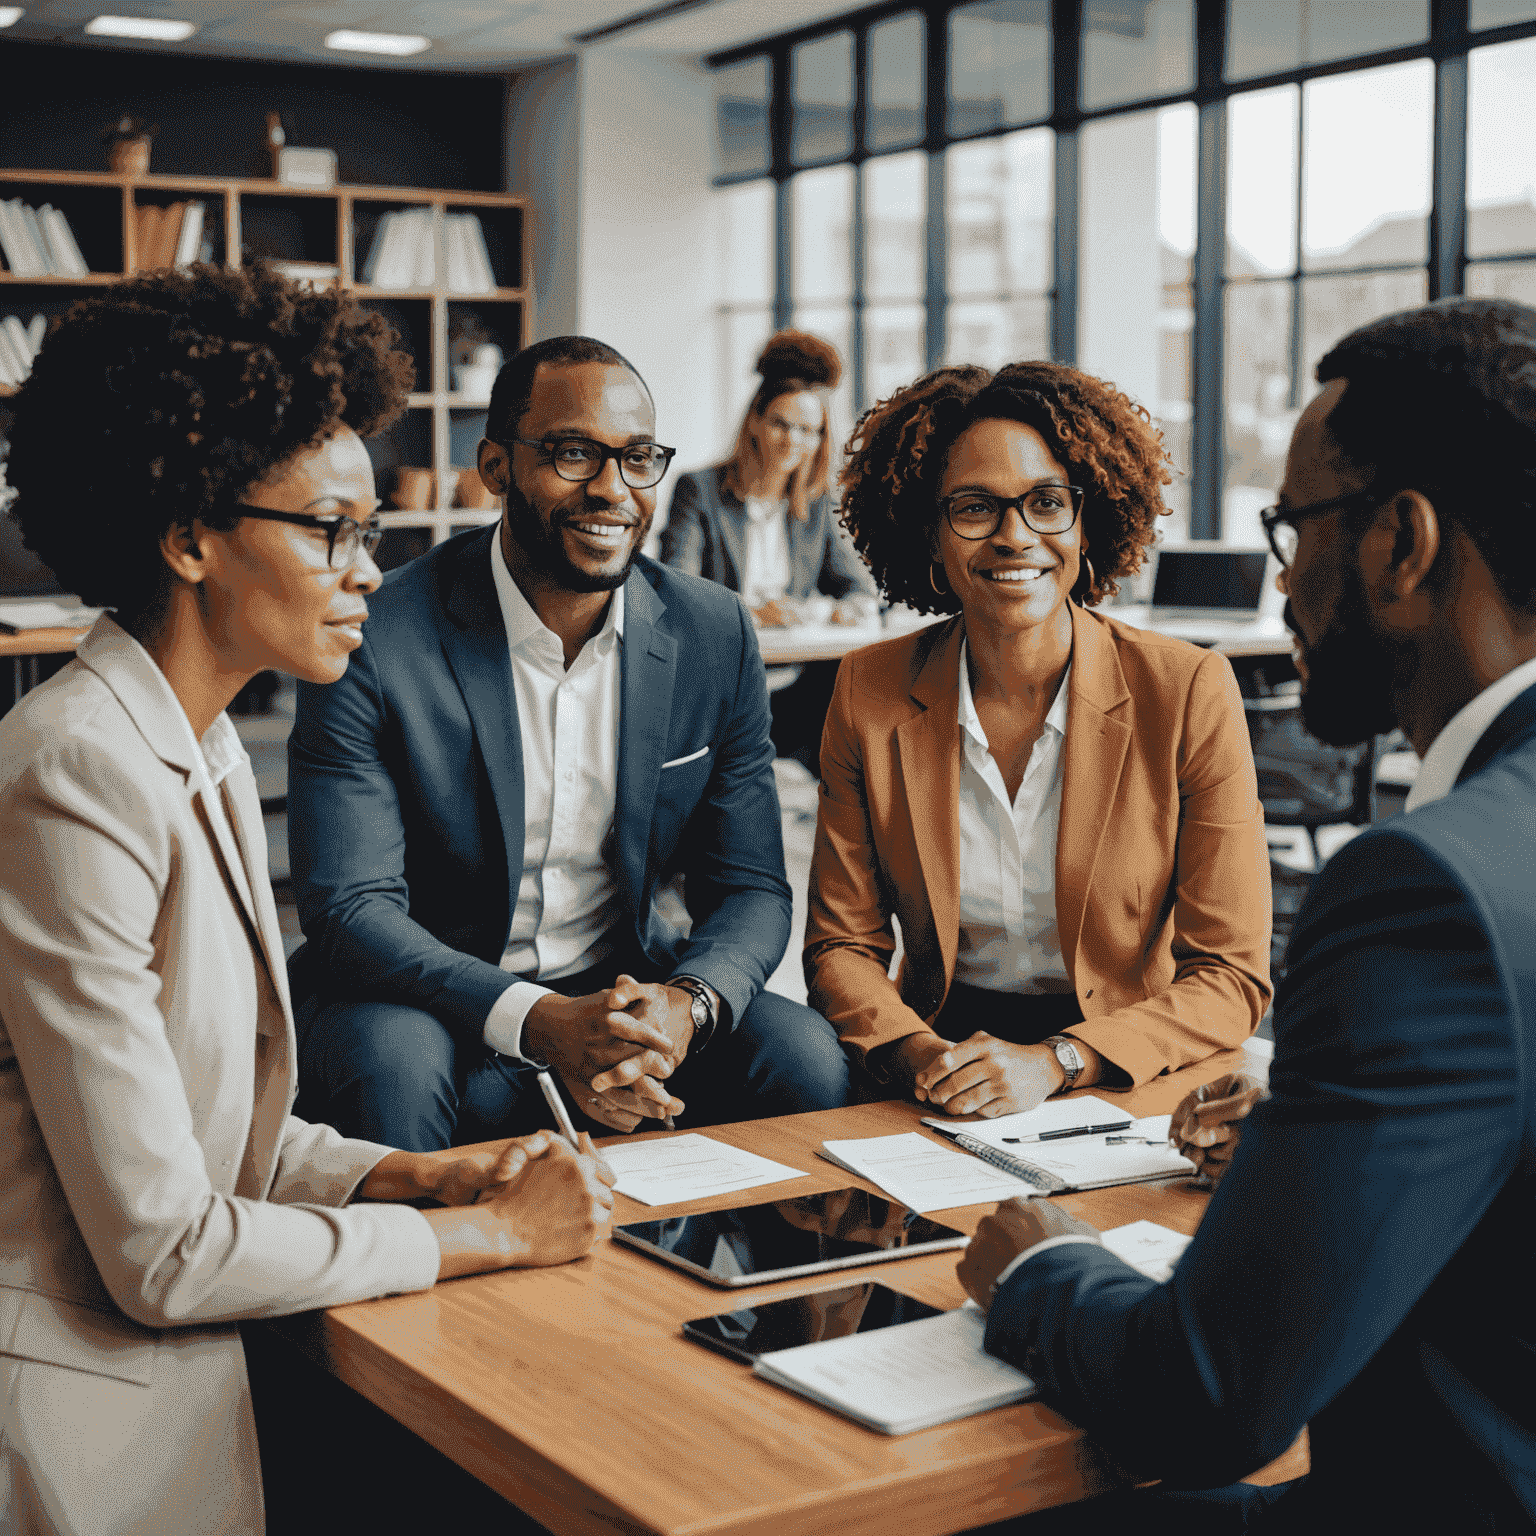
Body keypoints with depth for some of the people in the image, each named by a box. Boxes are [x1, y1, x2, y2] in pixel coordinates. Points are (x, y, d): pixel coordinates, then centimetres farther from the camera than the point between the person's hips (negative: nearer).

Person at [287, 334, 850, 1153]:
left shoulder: (713, 634, -1)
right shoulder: (377, 640, -14)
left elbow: (751, 888, 1)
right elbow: (349, 909, -17)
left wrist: (686, 1003, -23)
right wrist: (540, 1020, -33)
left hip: (626, 987, 3)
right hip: (433, 1003, -3)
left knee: (807, 1059, -22)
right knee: (392, 1069, -35)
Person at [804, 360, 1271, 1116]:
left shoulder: (1188, 693, -6)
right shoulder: (871, 692, 0)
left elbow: (1231, 976, -5)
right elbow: (842, 944, 5)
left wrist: (1056, 1061, -19)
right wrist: (919, 1055, -15)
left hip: (1126, 1078, -3)